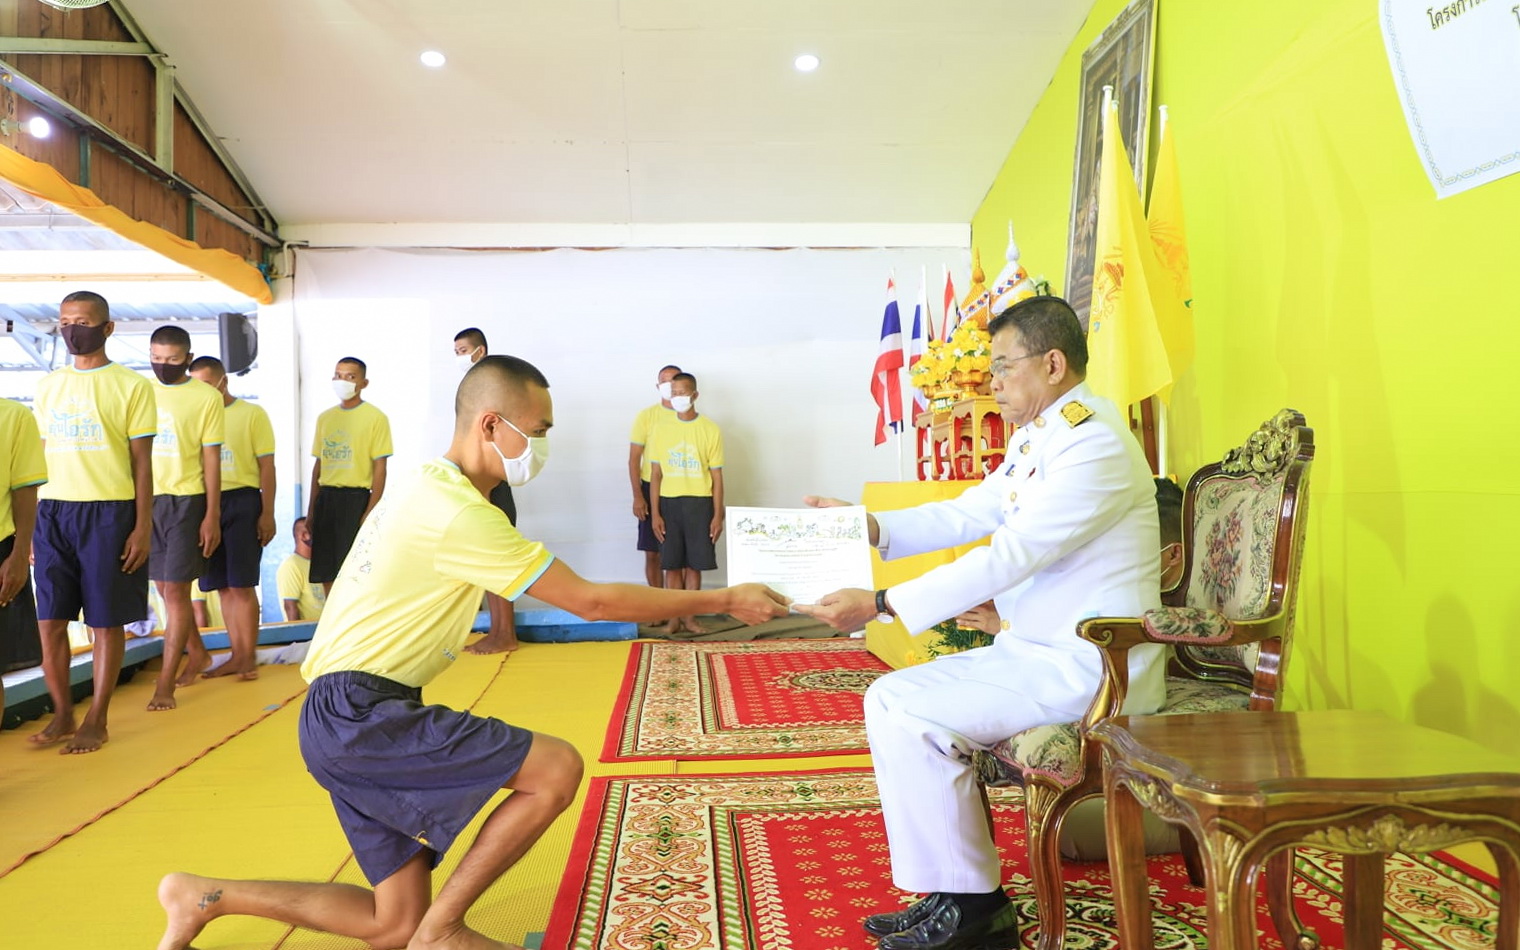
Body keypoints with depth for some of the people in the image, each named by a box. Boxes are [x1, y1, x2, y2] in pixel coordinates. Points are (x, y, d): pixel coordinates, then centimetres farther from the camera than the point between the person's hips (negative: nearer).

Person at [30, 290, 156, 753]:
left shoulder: (131, 386, 0)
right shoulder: (47, 386, 13)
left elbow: (142, 462, -2)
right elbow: (40, 457, 16)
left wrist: (143, 527, -7)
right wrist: (32, 524, 11)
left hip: (108, 511, -4)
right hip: (52, 510, 4)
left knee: (105, 620, 2)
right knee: (49, 620, 5)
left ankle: (96, 721, 13)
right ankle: (62, 715, 21)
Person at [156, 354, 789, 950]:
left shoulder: (425, 491, 14)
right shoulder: (460, 512, -19)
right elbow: (591, 602, -18)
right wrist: (725, 600, -12)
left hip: (345, 719, 10)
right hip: (360, 714, -10)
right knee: (557, 768, -17)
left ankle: (201, 898, 21)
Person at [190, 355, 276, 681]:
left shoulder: (252, 414, 1)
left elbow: (267, 466, -3)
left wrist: (267, 513, -9)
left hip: (242, 500, -5)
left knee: (241, 584, -4)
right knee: (223, 586, 7)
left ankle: (249, 656, 4)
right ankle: (237, 655, 15)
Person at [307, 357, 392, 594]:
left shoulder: (375, 417, -4)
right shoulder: (325, 418, 14)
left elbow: (380, 468, -8)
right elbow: (318, 464, 17)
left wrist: (371, 511, -15)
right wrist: (311, 510, 13)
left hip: (356, 497, -6)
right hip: (326, 497, 6)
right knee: (326, 573, 9)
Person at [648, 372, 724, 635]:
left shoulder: (710, 430, -1)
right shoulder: (660, 429, 2)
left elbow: (717, 476, 1)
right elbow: (655, 475, 4)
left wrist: (718, 515, -3)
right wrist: (655, 513, -2)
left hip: (699, 503, -1)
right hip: (669, 503, 1)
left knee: (694, 564, 5)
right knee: (672, 564, 4)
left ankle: (689, 616, 17)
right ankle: (675, 617, 15)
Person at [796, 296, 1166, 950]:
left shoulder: (1093, 442, -19)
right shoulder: (1036, 437, 13)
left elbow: (1008, 556, -26)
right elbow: (967, 514, 14)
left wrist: (880, 605, -27)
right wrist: (870, 526, 2)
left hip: (1086, 666, -10)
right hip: (1034, 649, 10)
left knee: (908, 714, -19)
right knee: (890, 698, 3)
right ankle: (955, 896, 8)